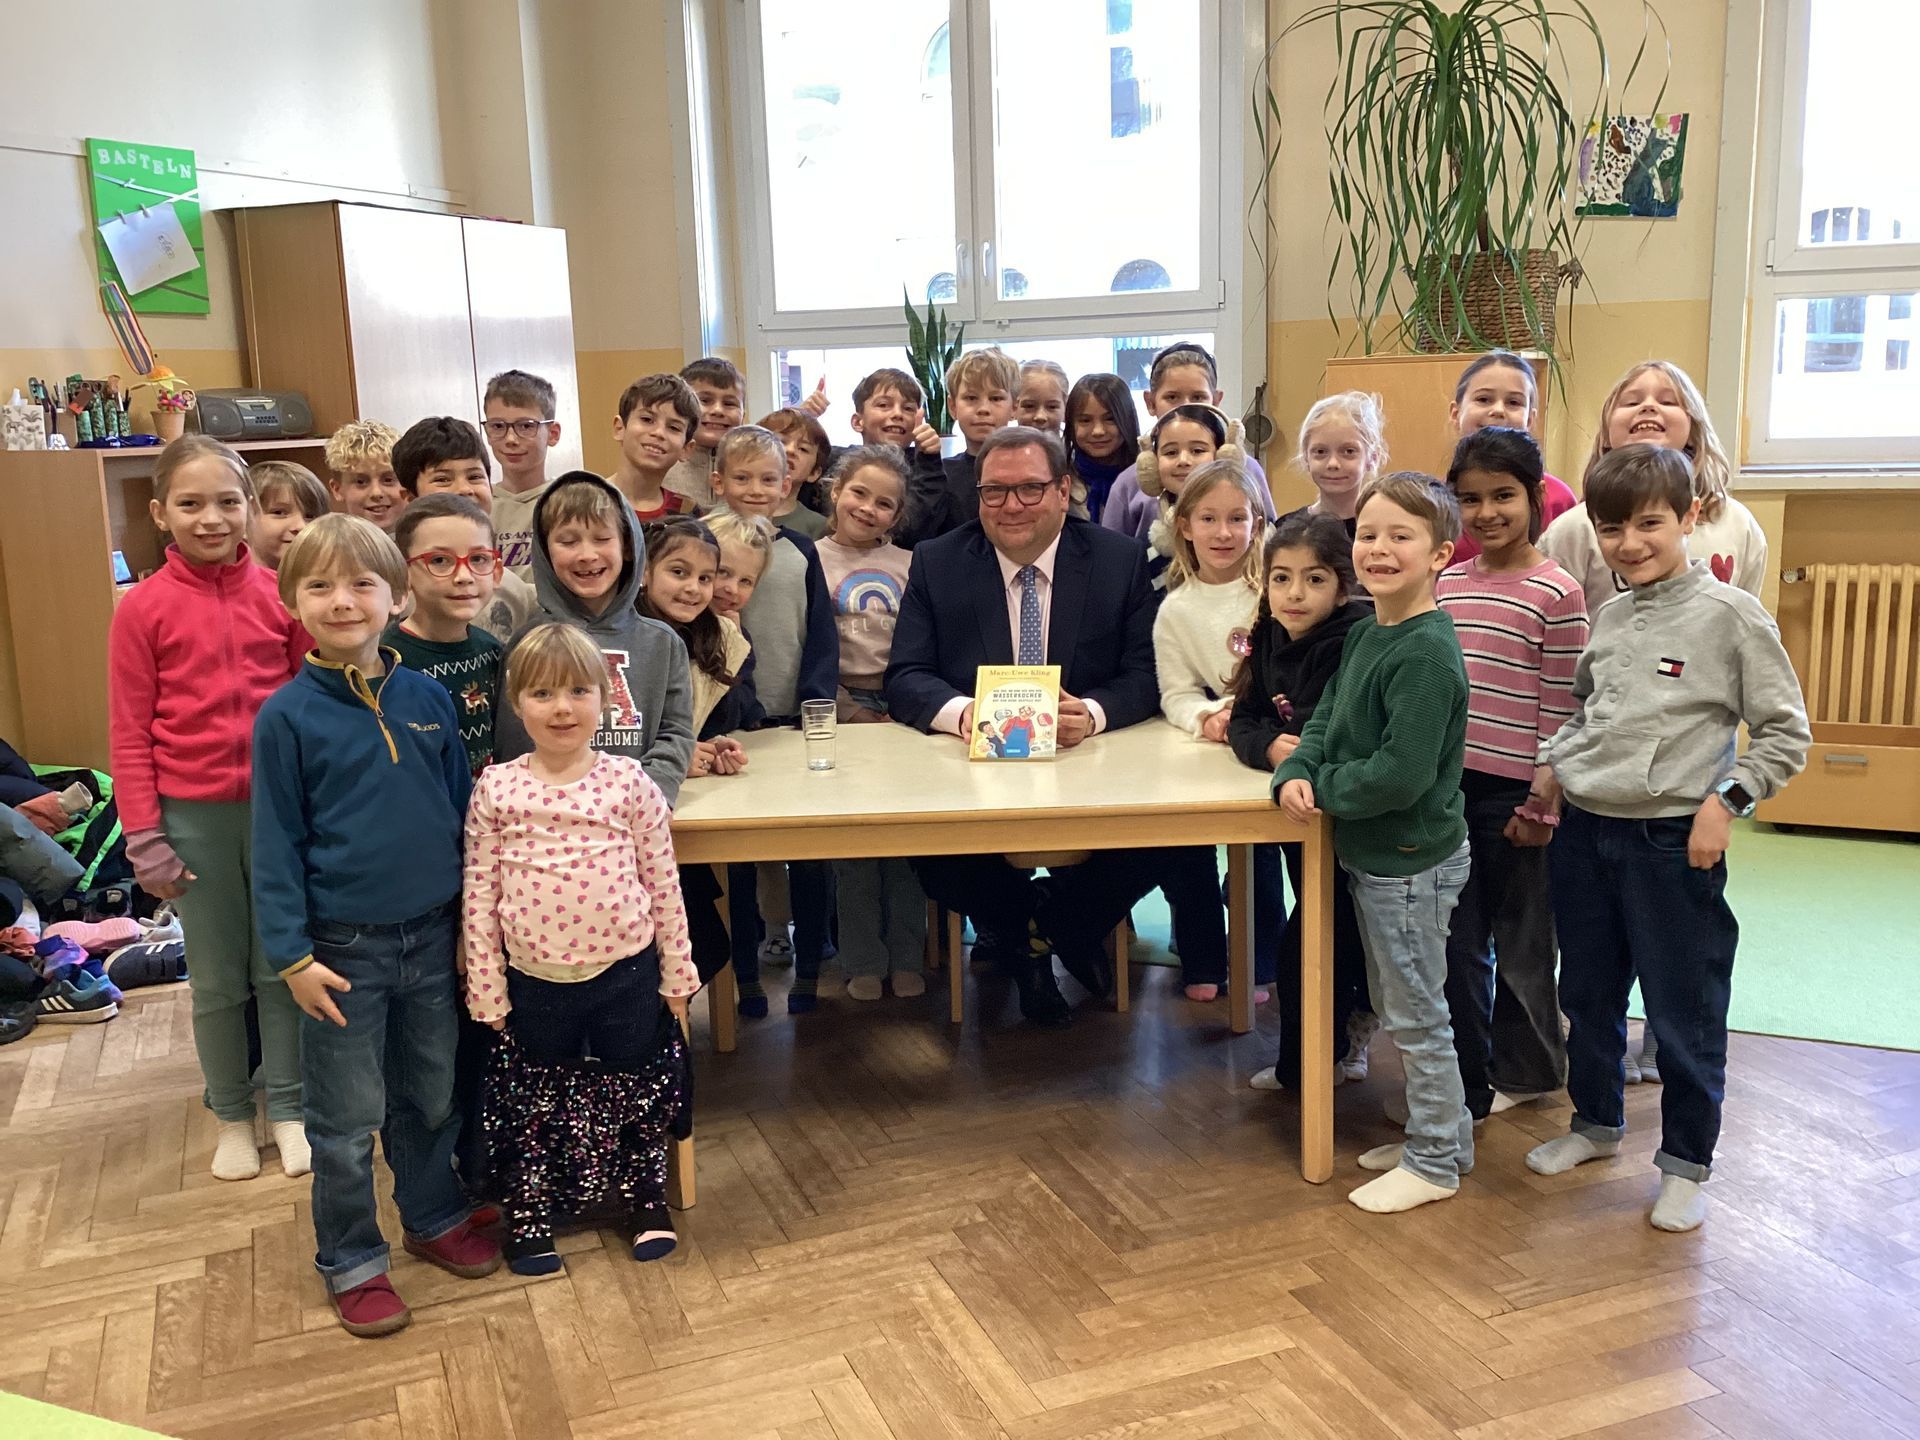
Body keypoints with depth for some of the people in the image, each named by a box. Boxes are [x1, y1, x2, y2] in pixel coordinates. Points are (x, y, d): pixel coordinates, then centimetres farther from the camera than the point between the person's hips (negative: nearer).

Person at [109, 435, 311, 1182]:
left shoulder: (280, 594, -2)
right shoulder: (143, 608, -6)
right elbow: (129, 734, -4)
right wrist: (145, 839, -6)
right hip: (193, 813, -1)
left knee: (281, 965, 12)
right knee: (218, 978, 12)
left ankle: (288, 1107, 27)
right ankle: (232, 1116, 28)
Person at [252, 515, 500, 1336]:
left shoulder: (427, 698, -1)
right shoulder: (287, 715, -10)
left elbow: (464, 811, 7)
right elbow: (275, 844, -8)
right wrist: (291, 954, -11)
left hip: (432, 934, 4)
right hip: (343, 947, -3)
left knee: (433, 1097, 18)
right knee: (347, 1120, 9)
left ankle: (434, 1219, 38)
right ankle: (351, 1262, 25)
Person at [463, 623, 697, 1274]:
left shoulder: (628, 780, -6)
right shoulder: (496, 788, -5)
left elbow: (663, 881, 0)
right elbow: (480, 892, -1)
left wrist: (676, 972, 2)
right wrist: (486, 987, -1)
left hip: (627, 970, 0)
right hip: (535, 978, 0)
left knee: (635, 1091, 15)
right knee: (533, 1100, 15)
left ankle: (648, 1205, 35)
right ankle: (529, 1217, 34)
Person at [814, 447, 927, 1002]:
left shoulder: (908, 565, 8)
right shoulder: (812, 560, 2)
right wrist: (849, 711, -7)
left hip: (902, 707, 2)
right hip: (841, 708, -2)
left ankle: (906, 957, 11)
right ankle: (863, 960, 9)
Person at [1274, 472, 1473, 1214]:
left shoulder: (1425, 654, -23)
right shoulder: (1364, 634, 6)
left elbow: (1400, 774, -28)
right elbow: (1325, 723, 9)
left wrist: (1321, 789, -15)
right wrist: (1295, 776, -11)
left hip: (1411, 862, -9)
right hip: (1372, 854, 10)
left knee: (1415, 1015, 5)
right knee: (1396, 1006, 22)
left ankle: (1435, 1162, 22)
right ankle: (1437, 1133, 38)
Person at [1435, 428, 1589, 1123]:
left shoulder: (1557, 593, -10)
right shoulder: (1446, 584, 7)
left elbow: (1561, 711, -10)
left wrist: (1542, 805, -11)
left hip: (1516, 792, -5)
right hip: (1451, 784, 5)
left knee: (1520, 937, 11)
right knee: (1457, 942, 11)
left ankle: (1523, 1069, 30)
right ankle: (1466, 1082, 24)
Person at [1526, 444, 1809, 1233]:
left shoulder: (1730, 615, -9)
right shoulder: (1607, 618, 7)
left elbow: (1786, 733, -7)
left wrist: (1725, 799, -15)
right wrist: (1550, 765, 8)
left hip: (1675, 840, -5)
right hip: (1586, 832, 6)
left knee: (1685, 1013, 5)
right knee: (1588, 996, 18)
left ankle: (1686, 1162, 22)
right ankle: (1596, 1122, 38)